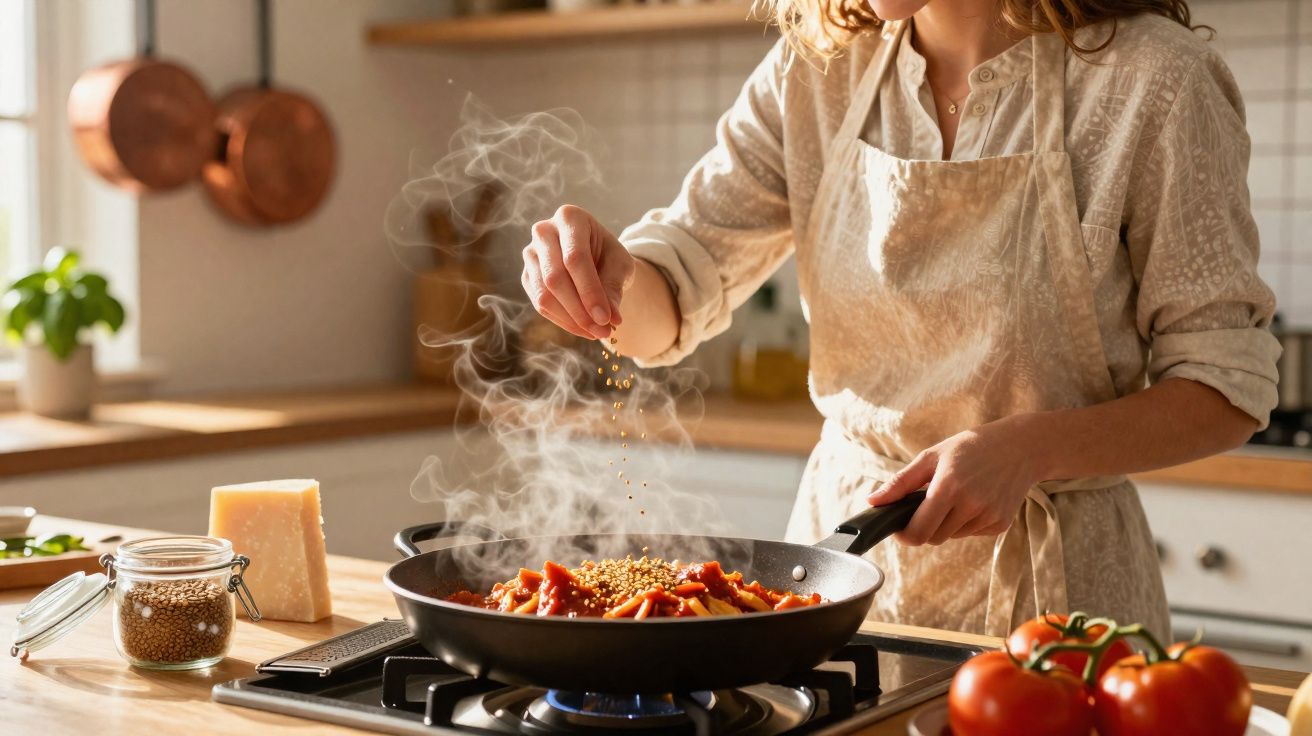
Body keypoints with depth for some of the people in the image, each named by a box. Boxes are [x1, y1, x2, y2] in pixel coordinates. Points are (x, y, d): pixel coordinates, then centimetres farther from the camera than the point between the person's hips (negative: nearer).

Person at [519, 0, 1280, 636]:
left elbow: (1230, 385, -11)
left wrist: (1030, 448, -26)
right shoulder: (818, 71, -1)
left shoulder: (1149, 78, -14)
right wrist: (610, 278, -24)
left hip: (1052, 580, -3)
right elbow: (667, 306, -1)